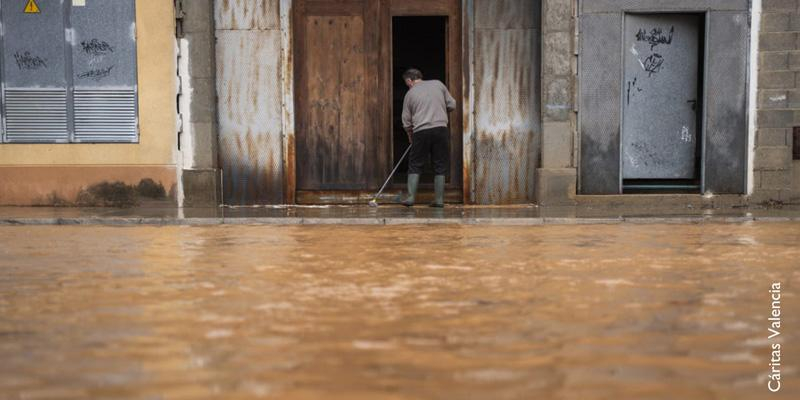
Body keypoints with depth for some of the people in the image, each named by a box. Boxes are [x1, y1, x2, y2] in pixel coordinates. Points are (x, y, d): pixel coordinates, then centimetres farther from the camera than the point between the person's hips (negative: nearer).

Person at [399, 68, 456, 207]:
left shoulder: (410, 94, 8)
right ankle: (439, 199, 7)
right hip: (441, 128, 1)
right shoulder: (438, 84, 9)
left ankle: (410, 197, 4)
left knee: (415, 166, 8)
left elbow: (406, 122, 11)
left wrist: (410, 136, 26)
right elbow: (452, 105, 9)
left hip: (421, 132, -1)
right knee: (440, 166, 7)